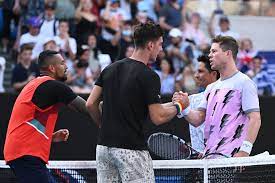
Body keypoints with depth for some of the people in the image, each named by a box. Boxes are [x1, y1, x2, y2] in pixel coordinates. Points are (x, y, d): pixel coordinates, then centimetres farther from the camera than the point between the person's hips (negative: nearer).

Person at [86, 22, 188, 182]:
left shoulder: (111, 69, 10)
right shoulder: (149, 76, -10)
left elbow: (91, 104, 9)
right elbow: (158, 118, -13)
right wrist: (178, 106, 4)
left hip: (104, 146, 7)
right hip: (131, 150, -7)